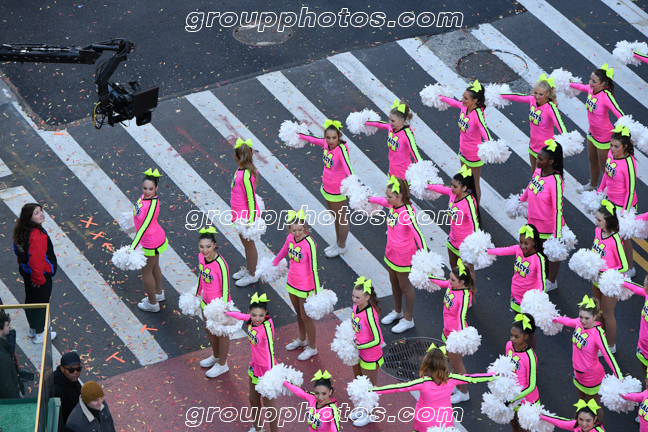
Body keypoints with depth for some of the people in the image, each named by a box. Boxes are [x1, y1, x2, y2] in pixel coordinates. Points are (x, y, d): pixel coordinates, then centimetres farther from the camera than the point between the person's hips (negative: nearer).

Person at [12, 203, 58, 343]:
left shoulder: (21, 232, -6)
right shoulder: (38, 236, -34)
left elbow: (18, 251, 10)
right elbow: (36, 260, -35)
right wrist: (39, 278, -19)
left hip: (26, 272, 8)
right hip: (40, 275, -8)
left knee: (30, 300, 24)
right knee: (41, 303, 11)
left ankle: (33, 329, 45)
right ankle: (39, 334, 27)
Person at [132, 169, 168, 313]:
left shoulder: (152, 205, -36)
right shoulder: (146, 196, -11)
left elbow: (144, 228, -34)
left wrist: (132, 248, -32)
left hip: (150, 243, -8)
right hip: (157, 236, 8)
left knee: (146, 272, 13)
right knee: (155, 266, 28)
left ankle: (152, 304, 32)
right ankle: (158, 294, 50)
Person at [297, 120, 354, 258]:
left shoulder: (341, 149, -30)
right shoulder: (326, 143, -10)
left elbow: (347, 166, -44)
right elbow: (314, 139, 10)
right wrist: (299, 135, 25)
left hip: (338, 190, -7)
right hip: (327, 188, 7)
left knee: (341, 219, 14)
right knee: (335, 217, 26)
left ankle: (342, 246, 33)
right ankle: (338, 243, 44)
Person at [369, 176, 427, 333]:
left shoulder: (407, 213, -33)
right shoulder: (392, 204, -10)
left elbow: (417, 234, -40)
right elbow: (382, 201, 15)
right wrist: (368, 199, 29)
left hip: (404, 254, -8)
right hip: (391, 250, 8)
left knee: (405, 286, 11)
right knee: (394, 282, 25)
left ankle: (408, 319, 31)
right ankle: (397, 311, 48)